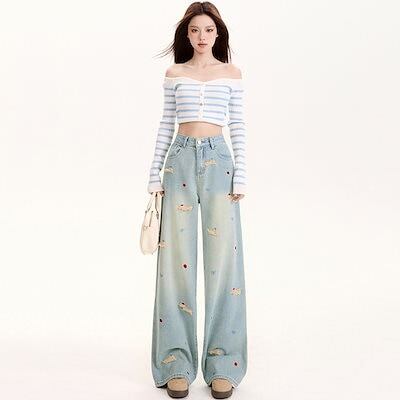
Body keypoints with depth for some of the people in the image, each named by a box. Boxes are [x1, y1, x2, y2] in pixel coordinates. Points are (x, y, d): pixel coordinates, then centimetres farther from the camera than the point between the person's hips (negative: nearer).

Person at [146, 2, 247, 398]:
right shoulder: (174, 74, 11)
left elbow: (238, 126, 6)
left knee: (223, 257, -2)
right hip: (180, 160, 1)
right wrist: (155, 173, 5)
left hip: (218, 160, -1)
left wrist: (241, 175, -2)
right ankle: (177, 363, 9)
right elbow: (166, 124, 10)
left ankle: (222, 364, 8)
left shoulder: (231, 73, 9)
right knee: (177, 258, 0)